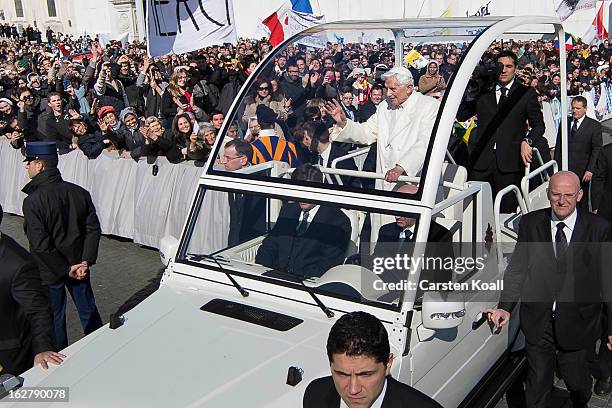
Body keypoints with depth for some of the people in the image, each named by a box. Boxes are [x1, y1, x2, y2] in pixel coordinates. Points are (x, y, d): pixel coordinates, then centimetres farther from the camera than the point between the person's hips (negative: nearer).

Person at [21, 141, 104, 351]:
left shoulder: (33, 201, -20)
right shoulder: (79, 192, -4)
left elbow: (40, 245, -23)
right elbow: (93, 229, -5)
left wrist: (66, 269, -15)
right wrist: (86, 261, -9)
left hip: (49, 271, -5)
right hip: (79, 266, 5)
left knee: (54, 318, 13)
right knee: (89, 311, 19)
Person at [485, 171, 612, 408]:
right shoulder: (530, 224, -3)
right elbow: (517, 268, 0)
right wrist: (505, 306, -10)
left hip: (577, 323, -1)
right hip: (538, 321, 1)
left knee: (576, 379, 16)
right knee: (537, 381, 12)